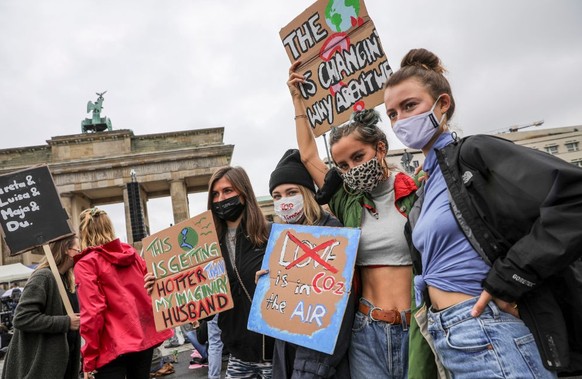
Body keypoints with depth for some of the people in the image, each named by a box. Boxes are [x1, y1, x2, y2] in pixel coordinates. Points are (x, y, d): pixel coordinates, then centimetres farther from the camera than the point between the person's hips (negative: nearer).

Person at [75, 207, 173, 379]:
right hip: (145, 337, 6)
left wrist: (89, 360, -8)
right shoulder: (131, 253, 8)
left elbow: (92, 312, -14)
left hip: (114, 346, -5)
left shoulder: (86, 264, -7)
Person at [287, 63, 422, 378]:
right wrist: (297, 99, 21)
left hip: (417, 327, -3)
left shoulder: (417, 192, -4)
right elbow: (309, 157, 16)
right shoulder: (349, 202, 7)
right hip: (366, 329, 3)